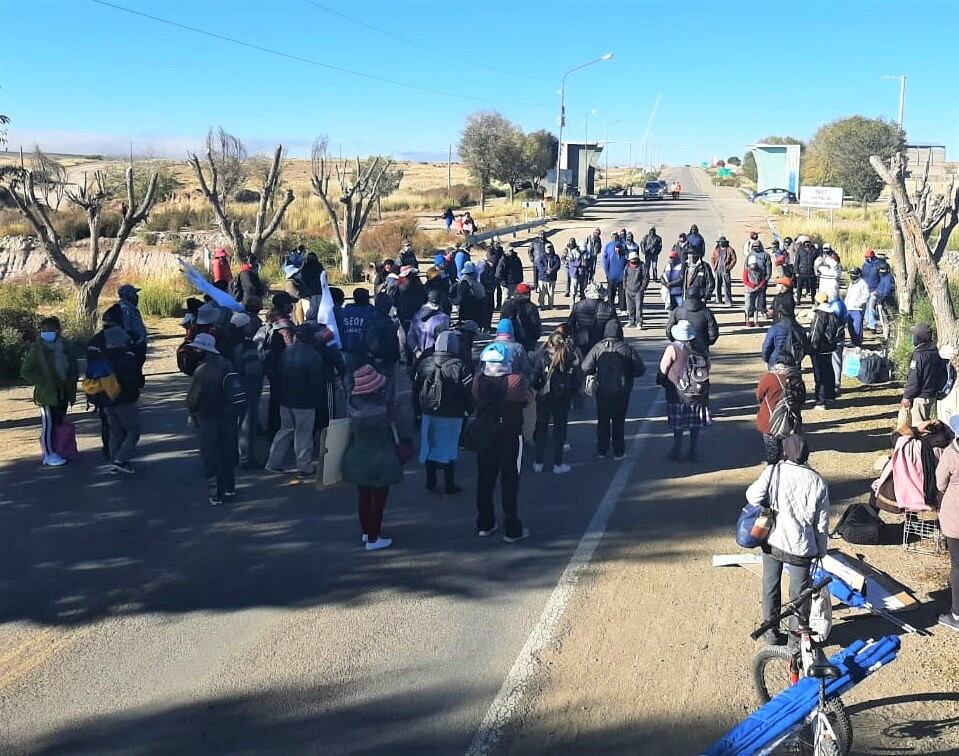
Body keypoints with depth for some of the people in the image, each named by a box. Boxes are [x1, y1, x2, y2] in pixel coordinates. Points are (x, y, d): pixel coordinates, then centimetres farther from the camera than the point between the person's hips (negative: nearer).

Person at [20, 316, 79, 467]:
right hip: (47, 394, -6)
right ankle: (49, 456, -1)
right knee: (48, 424, -6)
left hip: (63, 393, 6)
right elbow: (25, 371, -4)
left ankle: (56, 451, 21)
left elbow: (73, 367, 19)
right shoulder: (36, 349, -5)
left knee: (59, 423, 11)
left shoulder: (63, 347, 10)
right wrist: (42, 382, -13)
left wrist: (71, 390, 10)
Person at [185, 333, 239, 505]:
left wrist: (193, 410, 2)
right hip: (228, 415, 7)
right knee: (228, 453, 18)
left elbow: (193, 398, -17)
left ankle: (215, 494, 5)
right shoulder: (227, 365, 1)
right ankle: (229, 489, 29)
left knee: (210, 457, 3)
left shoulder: (202, 370, -21)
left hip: (208, 419, -6)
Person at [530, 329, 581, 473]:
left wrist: (537, 389, 5)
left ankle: (539, 463, 20)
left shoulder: (542, 355, -14)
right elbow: (576, 380, -7)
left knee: (541, 428, 15)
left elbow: (534, 377, -13)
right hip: (563, 398, 0)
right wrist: (572, 394, 7)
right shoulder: (571, 356, -12)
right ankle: (558, 464, 15)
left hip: (543, 397, 0)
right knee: (559, 428, 13)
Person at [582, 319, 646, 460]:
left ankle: (601, 450, 21)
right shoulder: (626, 349, -11)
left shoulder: (598, 348, -10)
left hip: (602, 391, 1)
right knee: (619, 421, 11)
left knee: (603, 420, 15)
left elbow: (585, 368, -13)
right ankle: (618, 452, 15)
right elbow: (640, 369, -9)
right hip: (621, 391, -1)